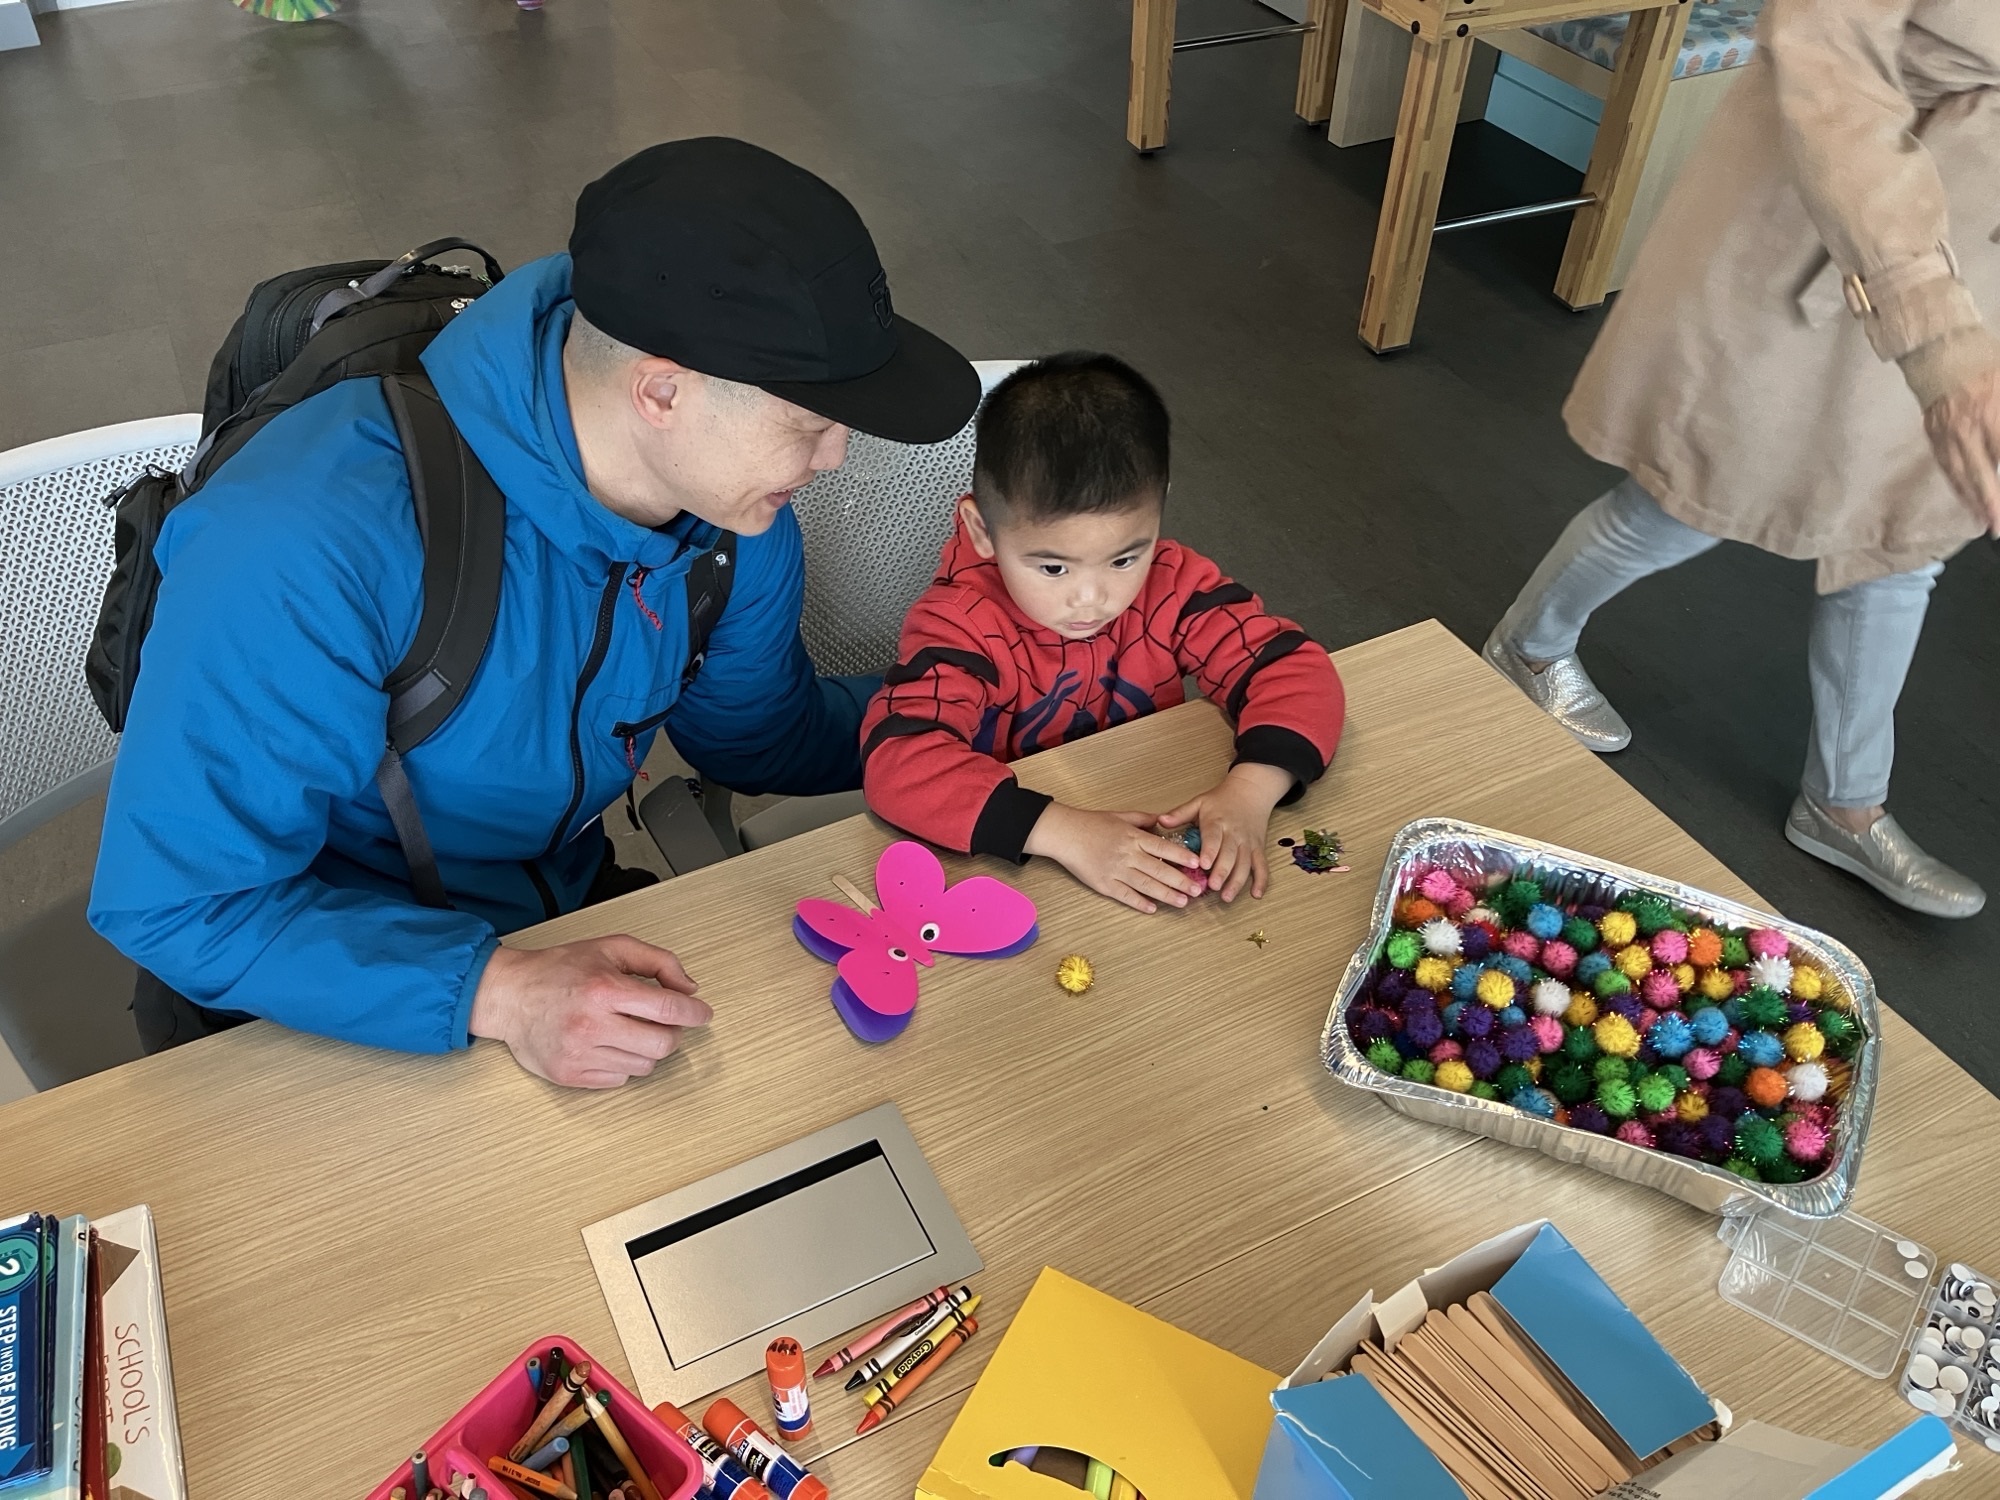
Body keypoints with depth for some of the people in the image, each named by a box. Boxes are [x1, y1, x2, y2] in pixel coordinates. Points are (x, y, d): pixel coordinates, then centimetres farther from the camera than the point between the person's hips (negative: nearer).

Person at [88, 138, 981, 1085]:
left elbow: (760, 732, 7)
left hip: (564, 914, 4)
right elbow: (173, 904, -26)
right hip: (328, 991, -3)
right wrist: (496, 994, -36)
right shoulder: (306, 548, -34)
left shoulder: (735, 502, -12)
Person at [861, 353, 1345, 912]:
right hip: (1010, 869, -3)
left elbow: (1295, 670, -12)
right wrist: (1065, 832, -42)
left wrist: (1250, 789, -30)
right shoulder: (962, 621, -22)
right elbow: (896, 761, -34)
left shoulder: (1172, 583, -11)